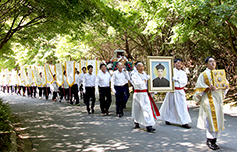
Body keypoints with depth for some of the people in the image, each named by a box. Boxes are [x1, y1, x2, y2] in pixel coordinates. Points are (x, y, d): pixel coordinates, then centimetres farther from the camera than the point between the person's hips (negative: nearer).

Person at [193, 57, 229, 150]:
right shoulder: (203, 75, -1)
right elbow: (199, 88, -5)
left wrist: (226, 87, -2)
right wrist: (209, 88, -20)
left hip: (218, 99, 6)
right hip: (209, 99, -6)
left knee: (218, 120, 5)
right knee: (212, 119, -11)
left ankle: (214, 140, 12)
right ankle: (209, 140, -1)